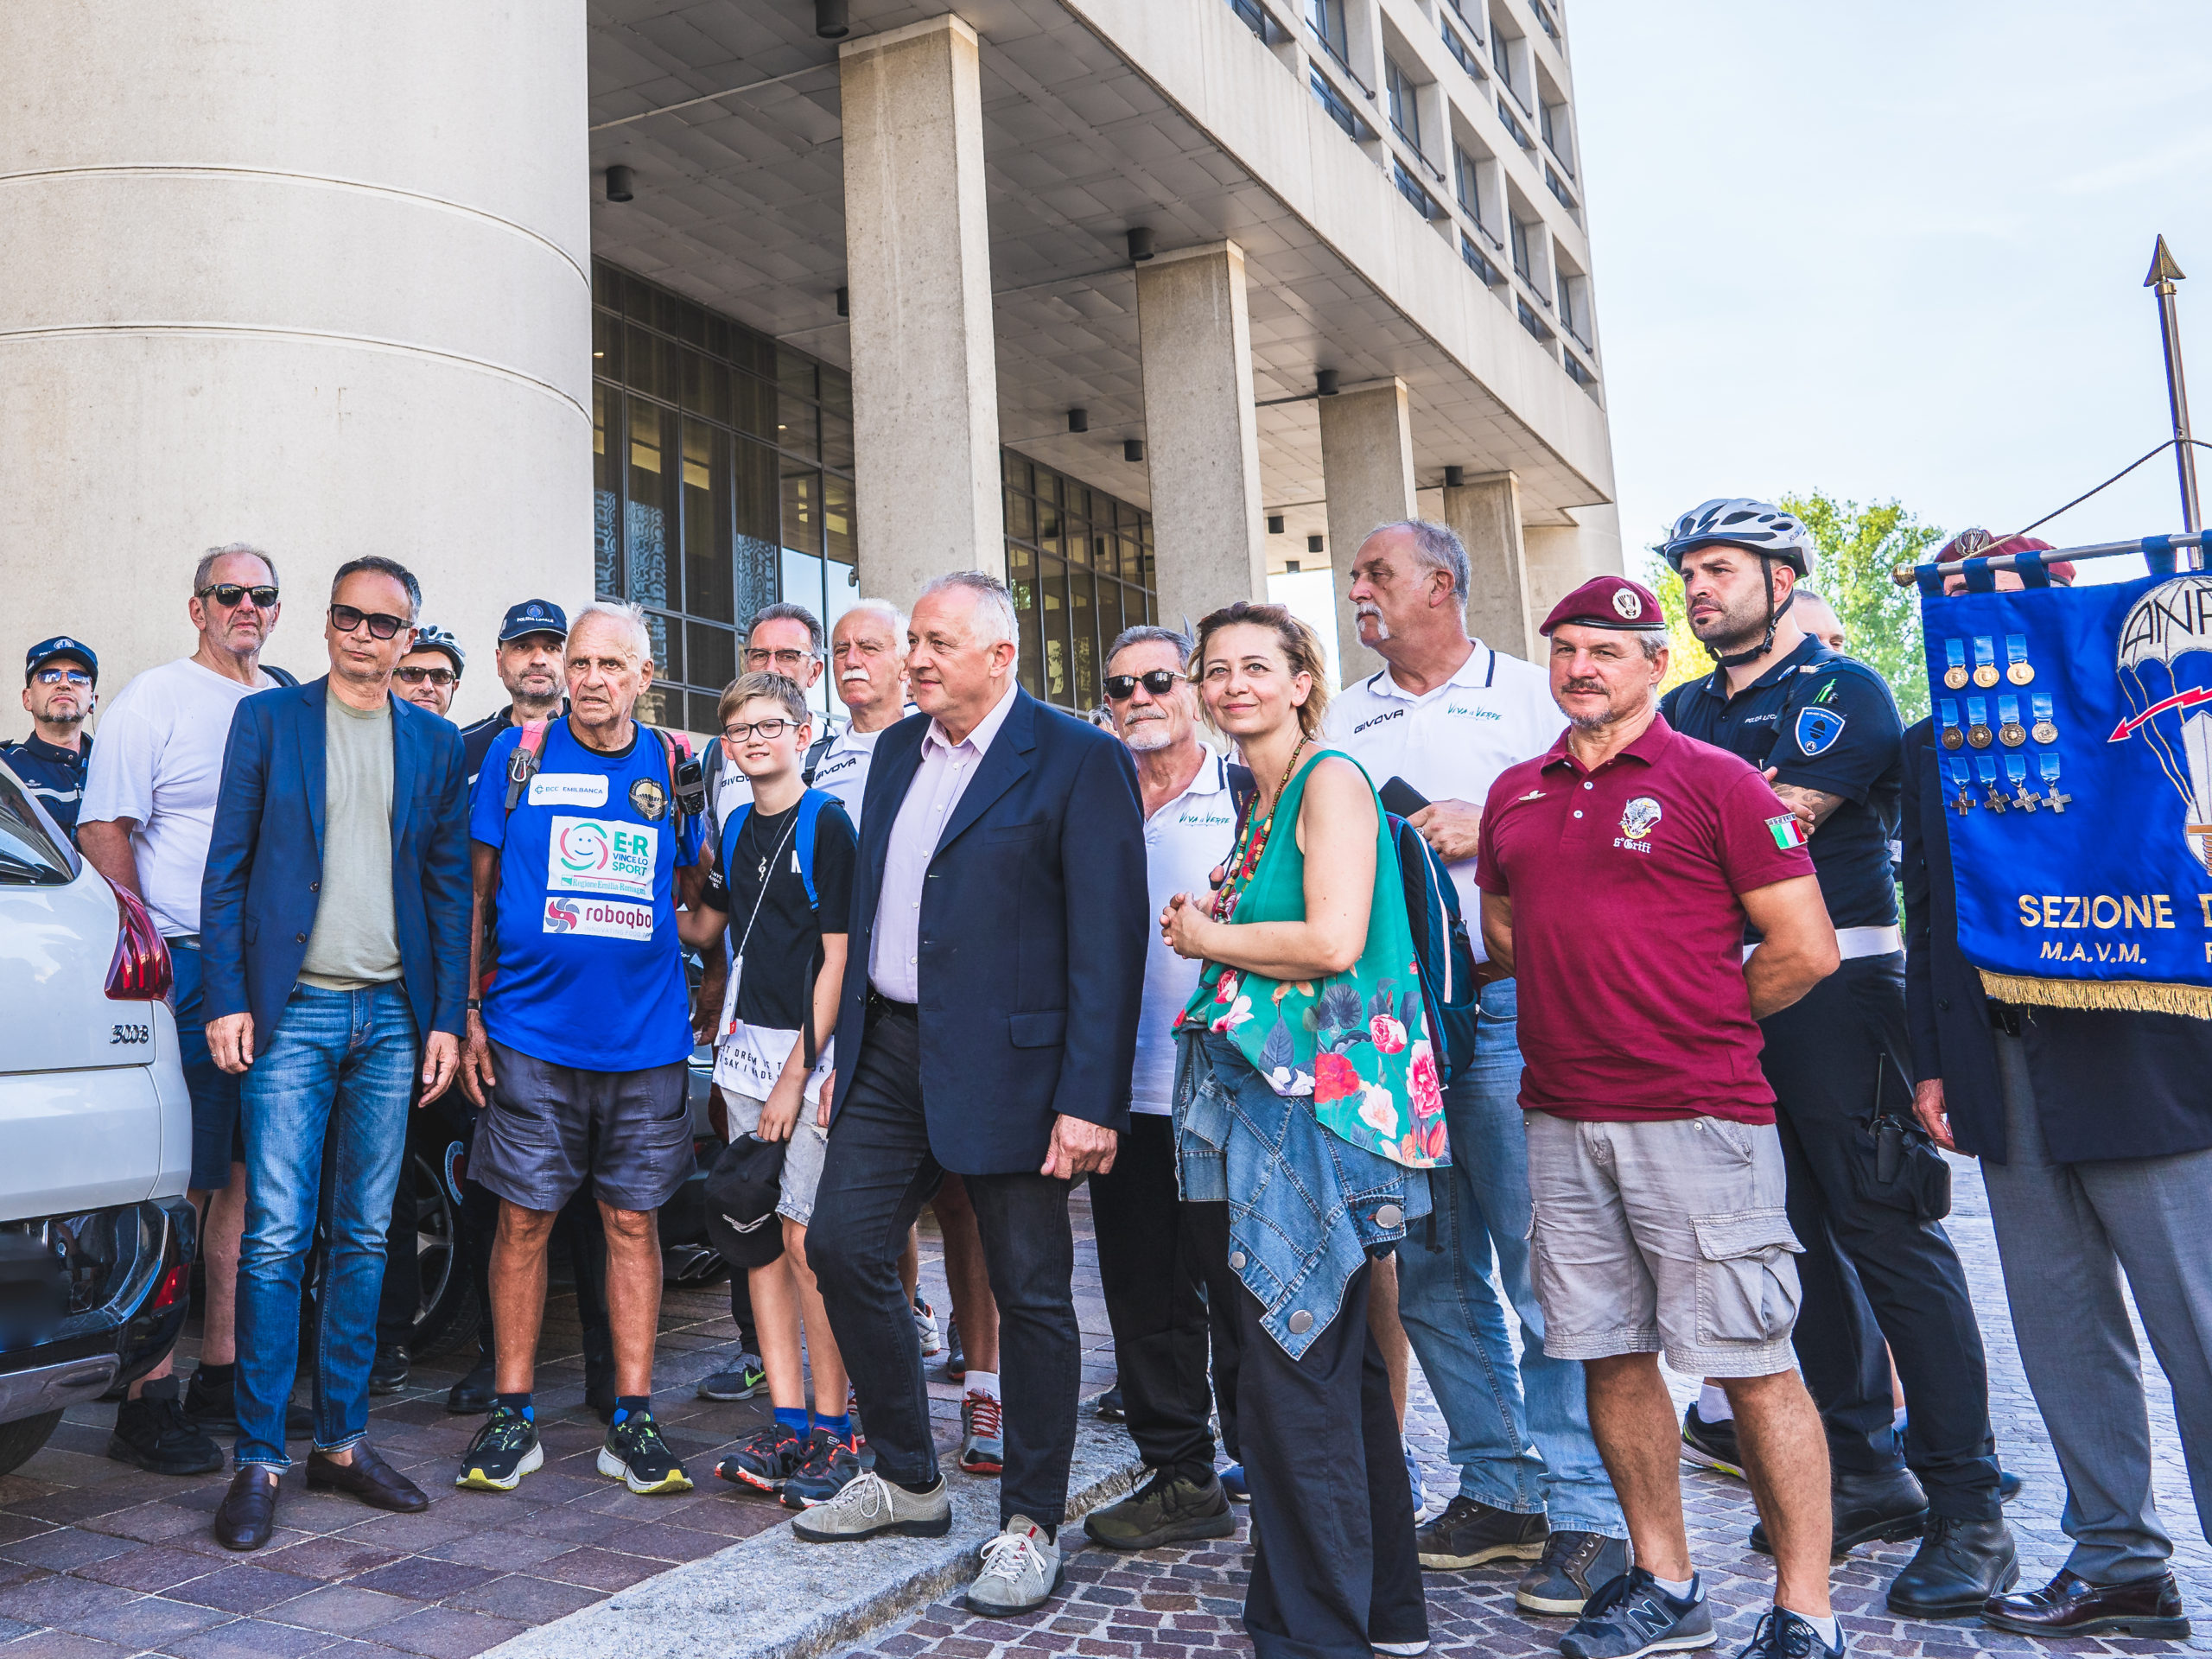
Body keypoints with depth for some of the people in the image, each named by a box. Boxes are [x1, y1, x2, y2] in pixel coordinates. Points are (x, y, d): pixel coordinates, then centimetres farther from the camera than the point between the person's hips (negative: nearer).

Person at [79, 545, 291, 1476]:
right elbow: (103, 831, -7)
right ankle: (148, 1399, 2)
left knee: (243, 1176, 10)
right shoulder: (155, 699, -1)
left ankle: (222, 1373, 20)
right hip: (187, 971, -6)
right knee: (174, 1185, -6)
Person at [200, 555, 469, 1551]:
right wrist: (226, 1000, -6)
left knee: (364, 1239, 8)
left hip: (392, 1016, 3)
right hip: (291, 1011, -2)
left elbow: (449, 886, 10)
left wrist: (447, 1018, 4)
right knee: (276, 1237, -5)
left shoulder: (437, 743, 11)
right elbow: (227, 867, 2)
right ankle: (259, 1460, 5)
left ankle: (342, 1442, 18)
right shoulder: (268, 718, 5)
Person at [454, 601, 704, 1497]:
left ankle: (632, 1421, 14)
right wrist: (466, 1011, -1)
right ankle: (512, 1415, 17)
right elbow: (474, 890, 5)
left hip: (646, 1038, 1)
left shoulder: (672, 766, 6)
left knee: (632, 1220, 5)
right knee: (523, 1219, 4)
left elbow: (695, 893, 18)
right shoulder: (515, 754, 3)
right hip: (531, 1034, -1)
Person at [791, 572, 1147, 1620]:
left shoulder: (1078, 760, -10)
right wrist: (848, 1053, 14)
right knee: (842, 1247, 9)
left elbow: (1108, 941, -14)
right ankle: (907, 1480, 28)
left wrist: (1090, 1100, -19)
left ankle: (1030, 1524, 21)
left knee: (1030, 1291, 4)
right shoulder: (896, 752, 12)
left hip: (1006, 1063, -7)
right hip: (890, 1051, 7)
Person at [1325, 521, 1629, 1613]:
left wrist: (1487, 830, -12)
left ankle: (1585, 1511, 7)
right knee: (1429, 1270, 9)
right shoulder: (1348, 717, 19)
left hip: (1505, 1003, -5)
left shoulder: (1527, 694, 5)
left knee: (1541, 1265, -5)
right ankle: (1499, 1487, 23)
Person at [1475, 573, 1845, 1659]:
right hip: (1561, 1120, 6)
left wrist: (1696, 1032, 3)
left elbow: (1806, 949, -5)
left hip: (1697, 1119, -5)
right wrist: (1591, 1020, 13)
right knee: (1608, 1354, 11)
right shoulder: (1514, 795, 13)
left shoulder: (1715, 781, -3)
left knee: (1750, 1362, 0)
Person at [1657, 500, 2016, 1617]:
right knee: (1800, 1239, 11)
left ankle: (1967, 1510, 5)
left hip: (1834, 988, -6)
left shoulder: (1841, 690, -3)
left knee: (1890, 1234, -5)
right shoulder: (1684, 711, 18)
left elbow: (1772, 824, -16)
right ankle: (1867, 1473, 24)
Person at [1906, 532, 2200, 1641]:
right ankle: (2117, 1560, 23)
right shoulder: (1930, 746, 14)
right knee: (2061, 1323, 11)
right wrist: (1932, 1060, 10)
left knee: (2192, 1325, -1)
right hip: (2006, 1075, 5)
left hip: (2137, 1062, -5)